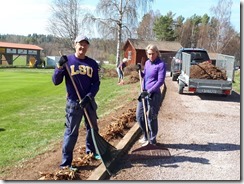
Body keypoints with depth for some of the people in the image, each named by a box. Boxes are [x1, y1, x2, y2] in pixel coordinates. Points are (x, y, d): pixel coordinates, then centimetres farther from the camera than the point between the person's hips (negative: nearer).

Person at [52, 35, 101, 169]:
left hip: (89, 101, 4)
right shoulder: (67, 61, -4)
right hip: (73, 103, -4)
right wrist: (60, 67, -22)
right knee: (71, 132, -2)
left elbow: (96, 83, 2)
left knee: (93, 128, 18)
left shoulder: (92, 63, 3)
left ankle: (91, 150, 41)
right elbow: (56, 81, -7)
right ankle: (66, 162, 7)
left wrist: (89, 97, -14)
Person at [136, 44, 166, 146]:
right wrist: (139, 71, 2)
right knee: (139, 115, 13)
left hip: (154, 94, -8)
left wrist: (149, 91, -22)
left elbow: (160, 81, -16)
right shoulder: (147, 63, 10)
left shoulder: (161, 64, -11)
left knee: (151, 117, 1)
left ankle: (152, 140, 17)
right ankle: (146, 136, 32)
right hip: (144, 93, 8)